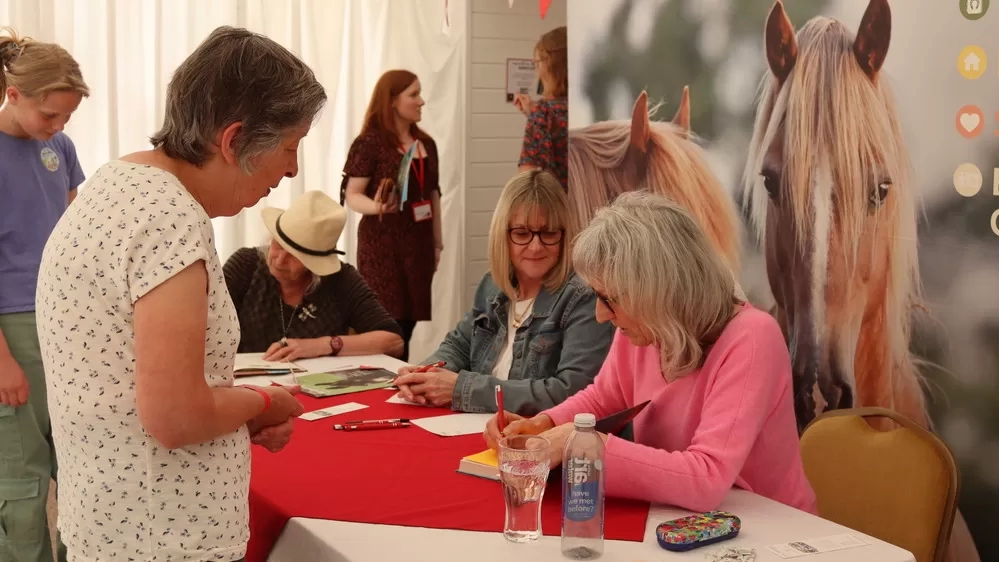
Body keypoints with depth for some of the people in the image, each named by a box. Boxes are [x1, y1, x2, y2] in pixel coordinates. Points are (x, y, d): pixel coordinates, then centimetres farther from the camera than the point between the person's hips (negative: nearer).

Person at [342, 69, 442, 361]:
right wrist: (376, 206, -31)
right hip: (382, 244, -6)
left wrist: (437, 243, 17)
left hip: (418, 243, 6)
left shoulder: (426, 144, 11)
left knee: (408, 323, 6)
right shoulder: (369, 143, -8)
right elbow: (352, 194, -11)